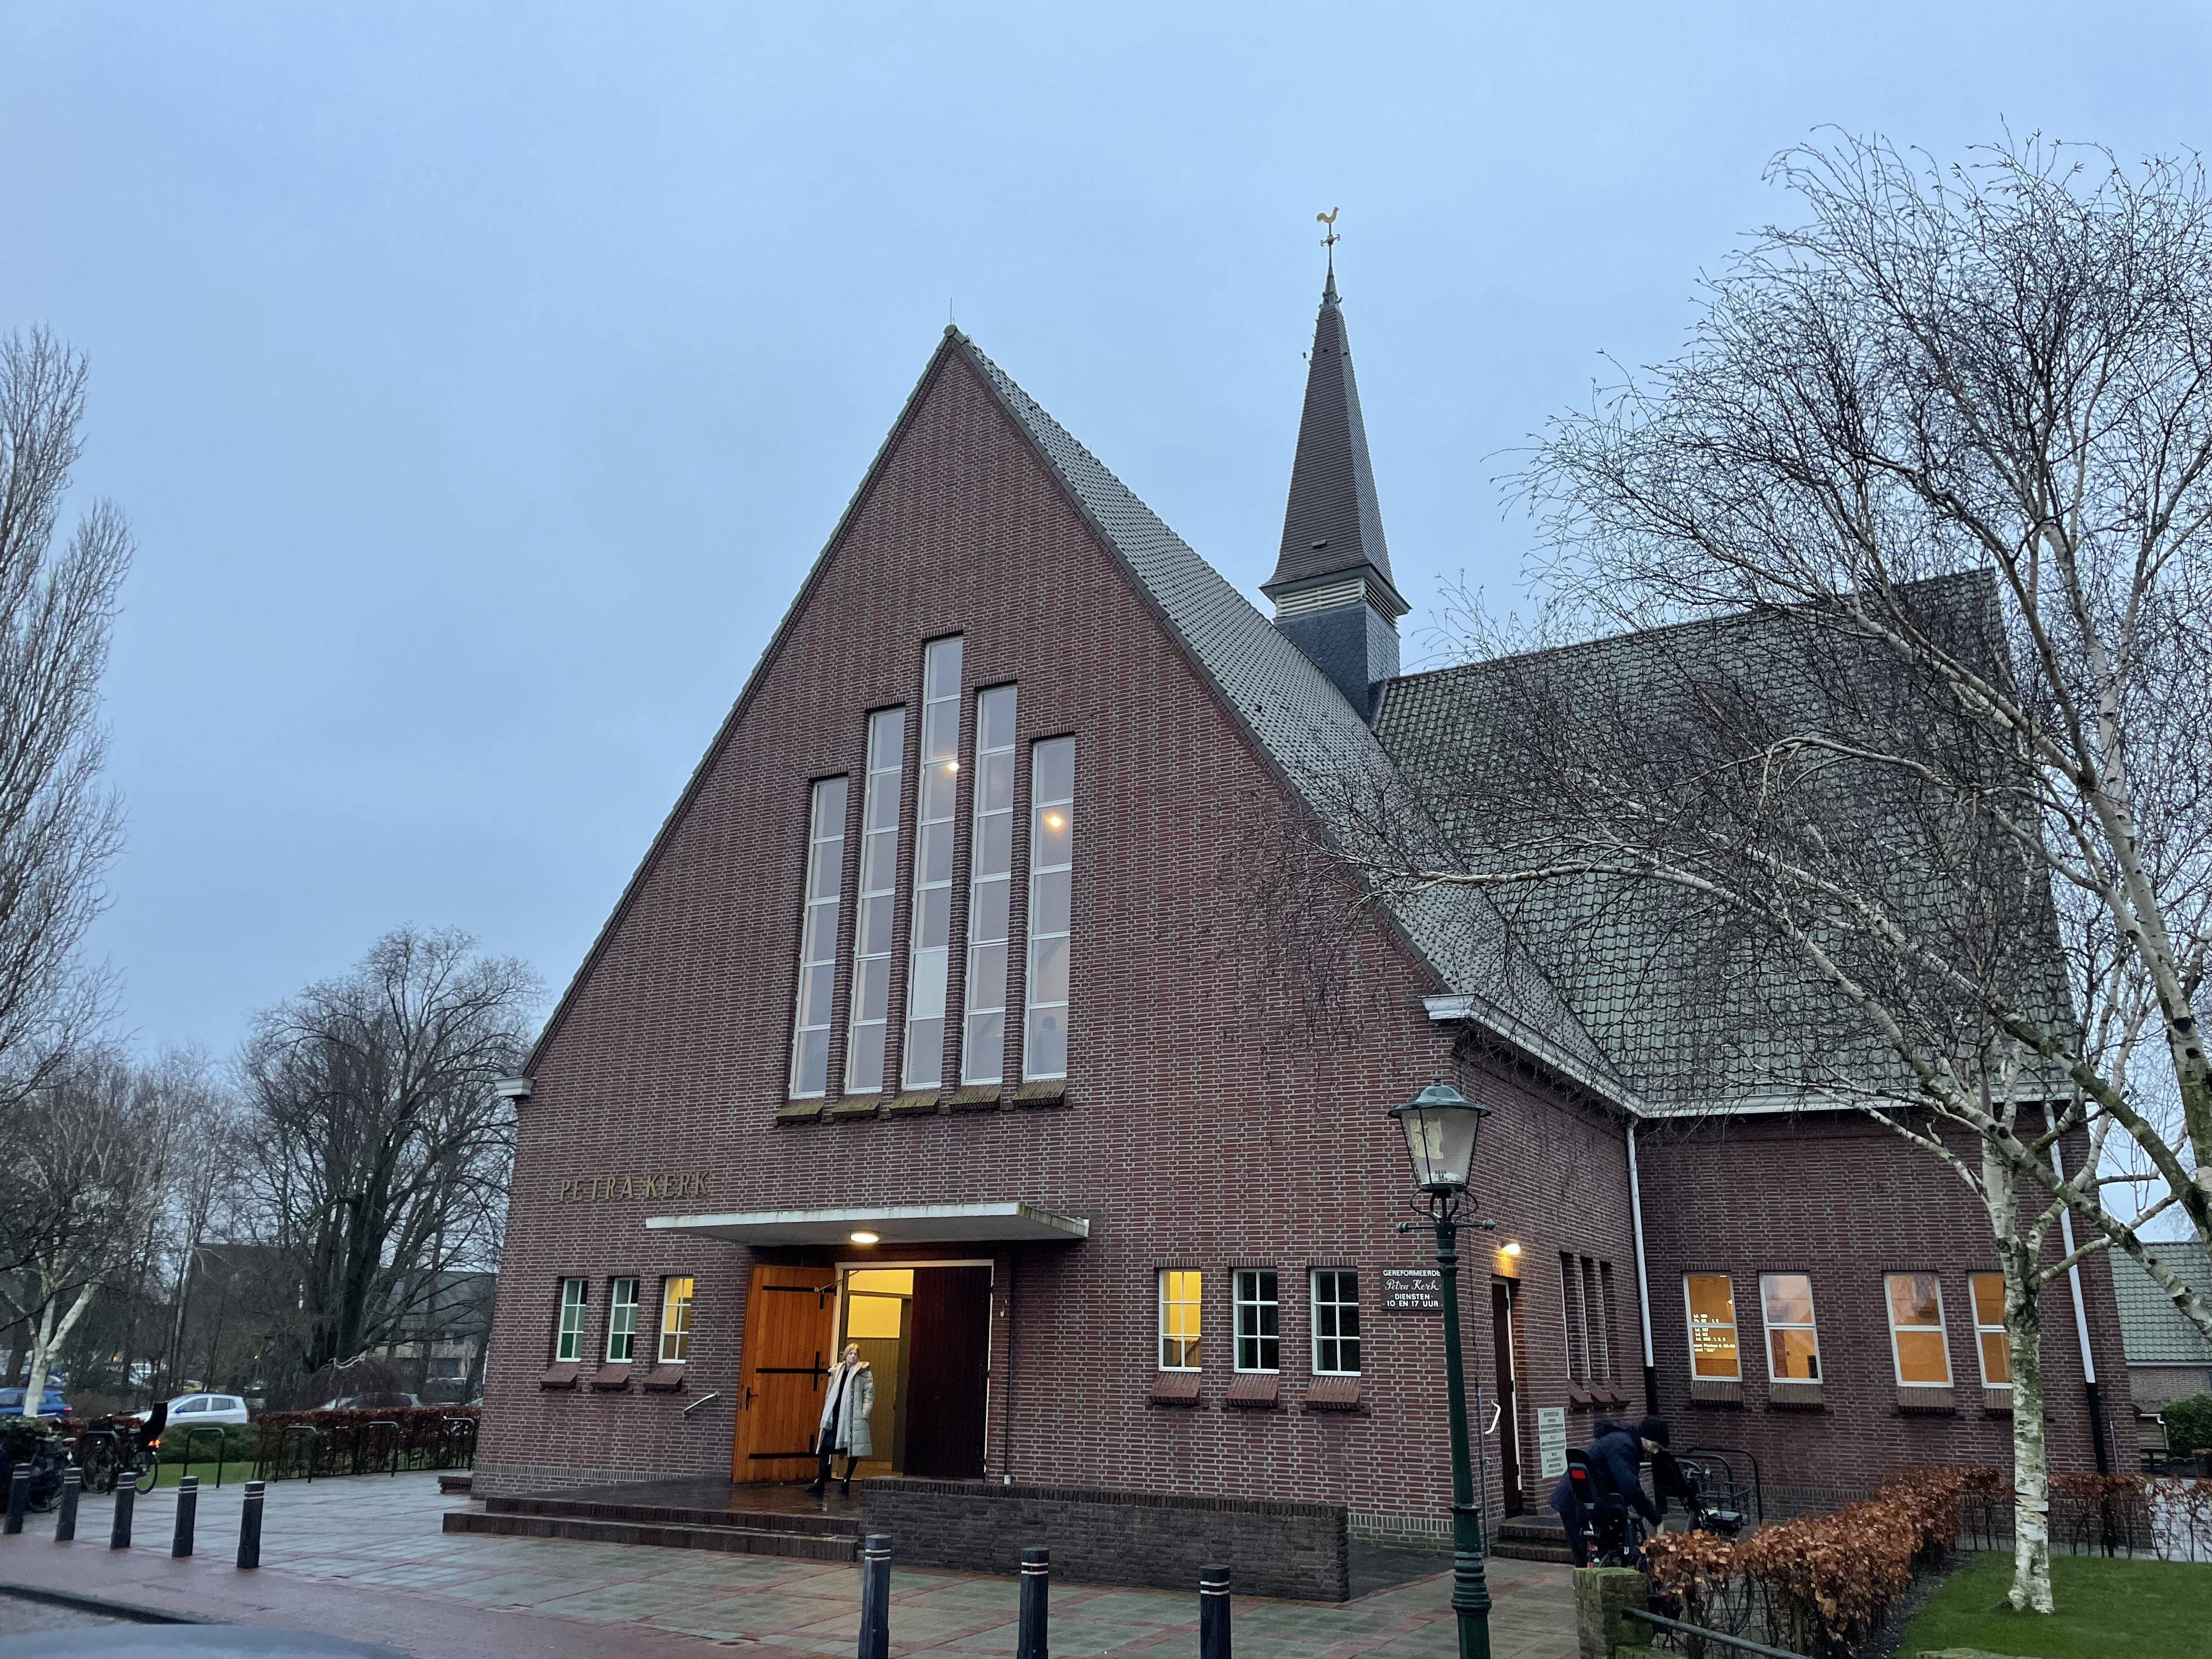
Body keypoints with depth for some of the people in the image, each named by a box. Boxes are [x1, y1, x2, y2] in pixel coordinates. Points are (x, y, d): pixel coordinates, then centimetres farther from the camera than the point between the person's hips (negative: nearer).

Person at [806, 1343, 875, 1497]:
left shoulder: (864, 1372, 1)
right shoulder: (836, 1371, 15)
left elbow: (869, 1394, -3)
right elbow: (830, 1394, 20)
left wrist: (864, 1414, -11)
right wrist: (826, 1414, 12)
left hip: (853, 1418, -4)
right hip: (835, 1416, 4)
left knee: (853, 1452, 0)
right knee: (825, 1448, -2)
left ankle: (847, 1483, 10)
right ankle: (820, 1483, 1)